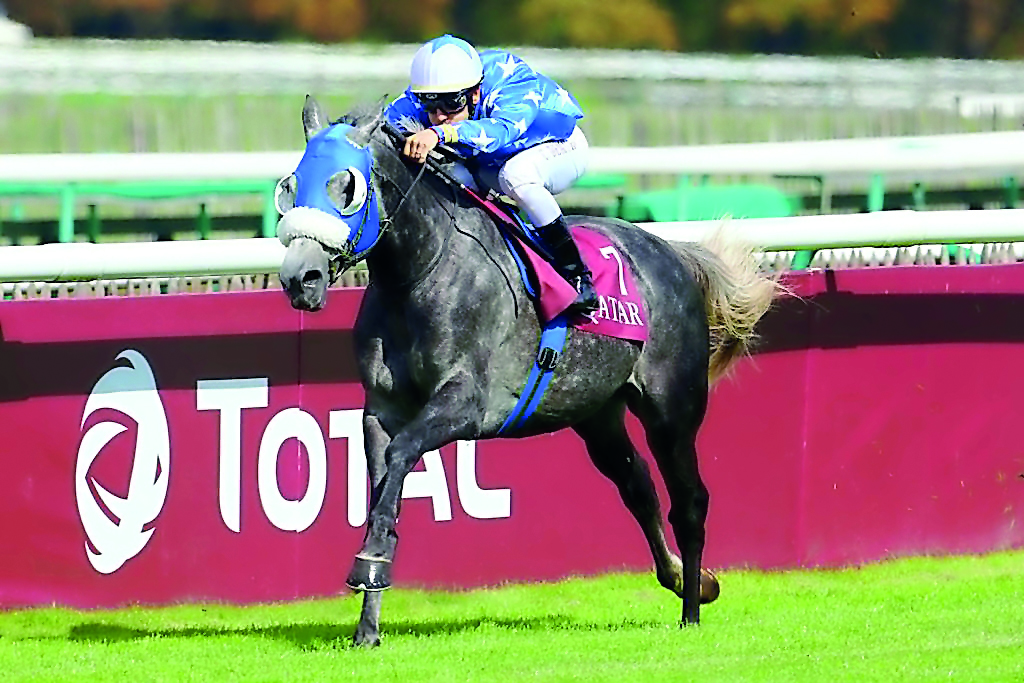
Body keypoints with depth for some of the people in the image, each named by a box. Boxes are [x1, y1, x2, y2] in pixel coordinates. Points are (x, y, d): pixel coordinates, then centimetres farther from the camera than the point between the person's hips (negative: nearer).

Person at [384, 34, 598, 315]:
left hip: (561, 147, -6)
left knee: (515, 174, -39)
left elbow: (503, 129, -59)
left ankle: (578, 276, -28)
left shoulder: (513, 83, -40)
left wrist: (440, 133, -75)